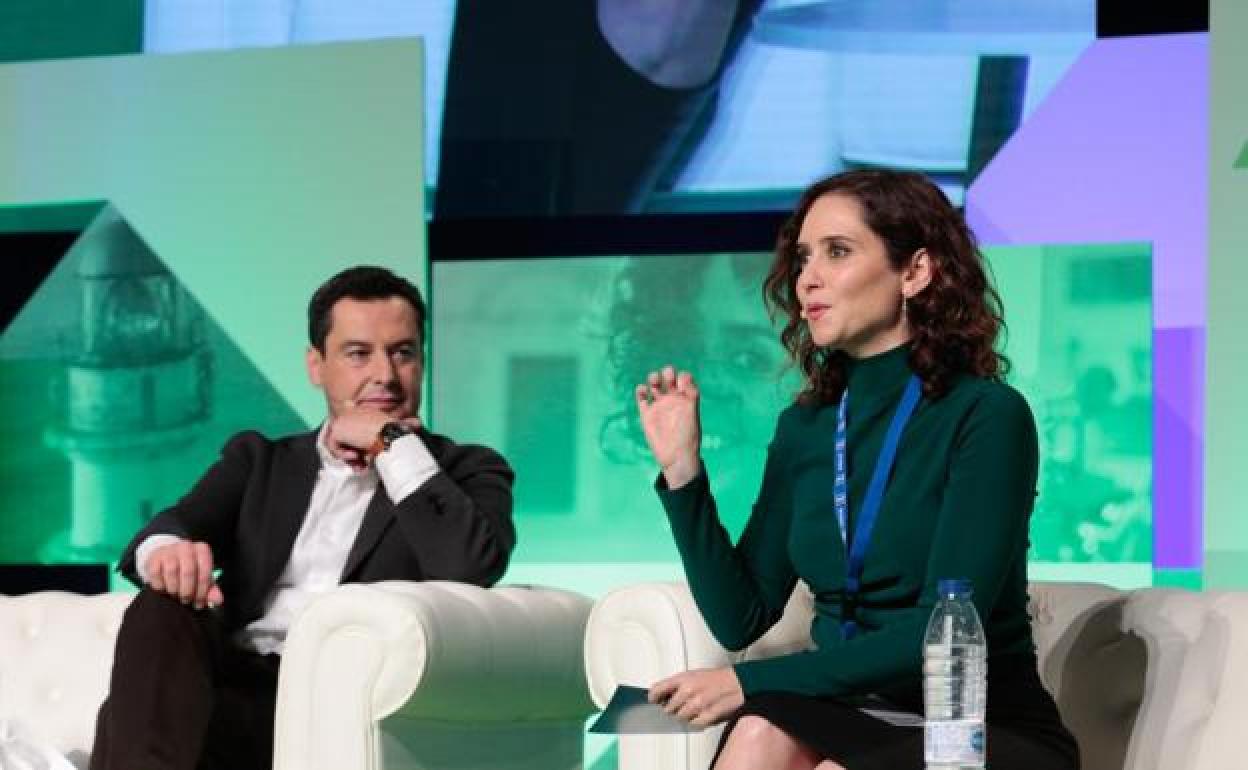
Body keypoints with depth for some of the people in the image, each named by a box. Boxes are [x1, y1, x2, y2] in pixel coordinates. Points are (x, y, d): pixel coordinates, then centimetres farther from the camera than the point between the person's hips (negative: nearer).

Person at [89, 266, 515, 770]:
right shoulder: (259, 460, 27)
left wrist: (396, 444, 0)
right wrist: (167, 549, -20)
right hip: (236, 686, 3)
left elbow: (474, 567, -6)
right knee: (164, 607, -30)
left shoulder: (465, 470, 18)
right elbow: (178, 524, 5)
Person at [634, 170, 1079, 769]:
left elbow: (943, 631, -17)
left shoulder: (987, 416, -9)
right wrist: (681, 472, -4)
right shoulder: (804, 427, 9)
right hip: (851, 718, 5)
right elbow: (741, 619, 6)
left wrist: (754, 681, -18)